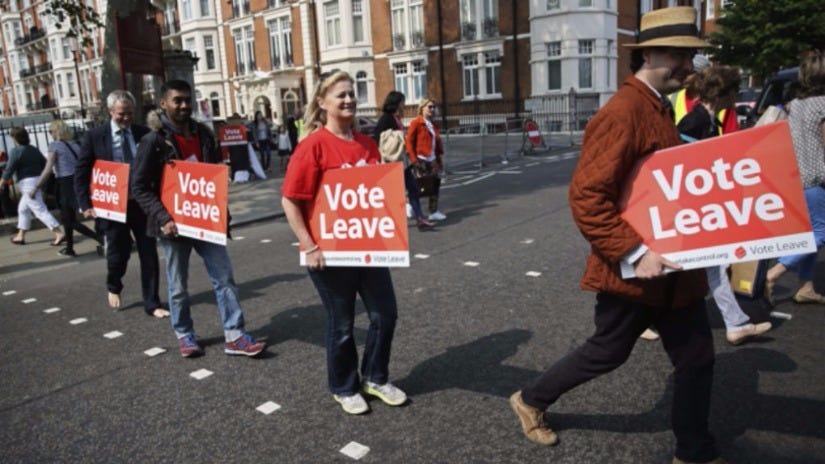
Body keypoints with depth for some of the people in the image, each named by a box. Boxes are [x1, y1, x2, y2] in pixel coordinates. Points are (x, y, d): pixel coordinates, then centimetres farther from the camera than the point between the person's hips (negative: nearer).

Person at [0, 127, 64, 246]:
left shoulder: (15, 151, -10)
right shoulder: (34, 150, 12)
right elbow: (45, 165, 14)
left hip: (27, 183, -9)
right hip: (38, 181, 9)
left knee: (41, 210, -10)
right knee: (23, 209, 21)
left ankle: (59, 233, -18)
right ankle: (20, 236, 27)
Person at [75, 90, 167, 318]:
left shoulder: (144, 133, 3)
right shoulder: (94, 136, -1)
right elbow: (81, 173, 2)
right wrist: (86, 205, -4)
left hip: (143, 204, 1)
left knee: (149, 255, 3)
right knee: (118, 254, 8)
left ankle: (152, 304, 15)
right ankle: (113, 287, 40)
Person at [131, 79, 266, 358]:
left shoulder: (203, 134, 7)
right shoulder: (154, 140, -8)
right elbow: (139, 187, -9)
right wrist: (163, 218, -20)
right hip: (175, 223, -4)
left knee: (224, 277, 1)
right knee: (178, 286, 10)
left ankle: (234, 336, 6)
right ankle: (184, 335, 27)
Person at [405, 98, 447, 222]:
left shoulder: (432, 125, 18)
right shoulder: (416, 123, -4)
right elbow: (409, 142, -9)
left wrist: (439, 160, 15)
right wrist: (414, 160, -14)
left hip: (432, 159, 7)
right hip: (421, 159, -7)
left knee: (435, 183, 5)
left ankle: (434, 212, 11)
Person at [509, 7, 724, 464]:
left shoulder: (658, 108, 12)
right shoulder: (623, 113, -20)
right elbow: (585, 196, -26)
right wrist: (634, 253, -27)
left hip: (670, 264, 9)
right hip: (633, 268, -9)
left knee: (696, 357, 14)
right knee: (607, 353, 9)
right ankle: (531, 400, 32)